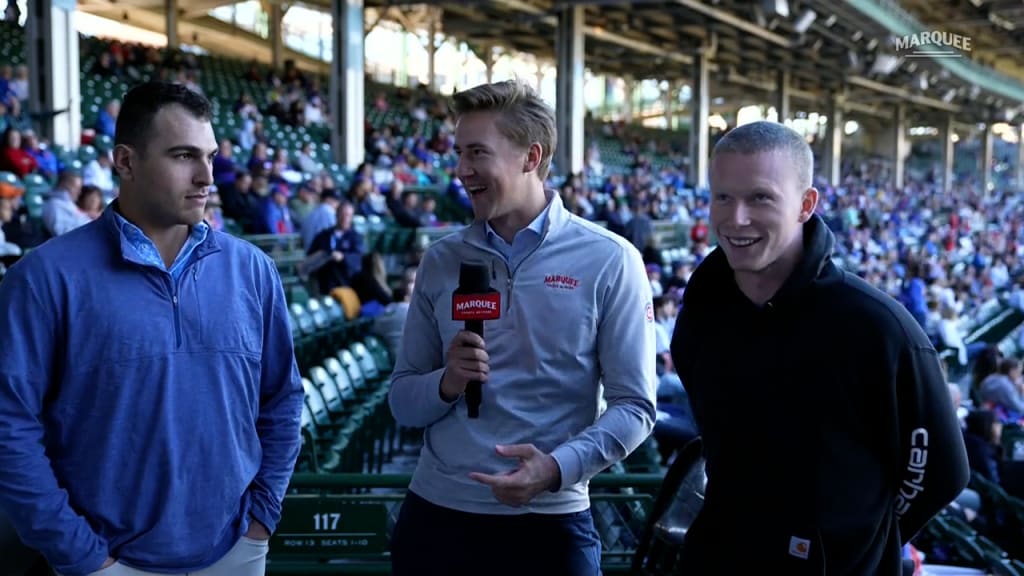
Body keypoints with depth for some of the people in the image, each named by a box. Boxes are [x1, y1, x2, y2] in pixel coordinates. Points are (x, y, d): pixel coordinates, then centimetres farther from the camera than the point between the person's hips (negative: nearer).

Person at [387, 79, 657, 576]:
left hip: (548, 522, -3)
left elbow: (634, 405, -7)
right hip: (434, 515, 3)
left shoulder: (608, 261, -6)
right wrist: (446, 383, -13)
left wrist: (558, 467, -22)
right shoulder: (441, 261, 4)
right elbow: (402, 401, 7)